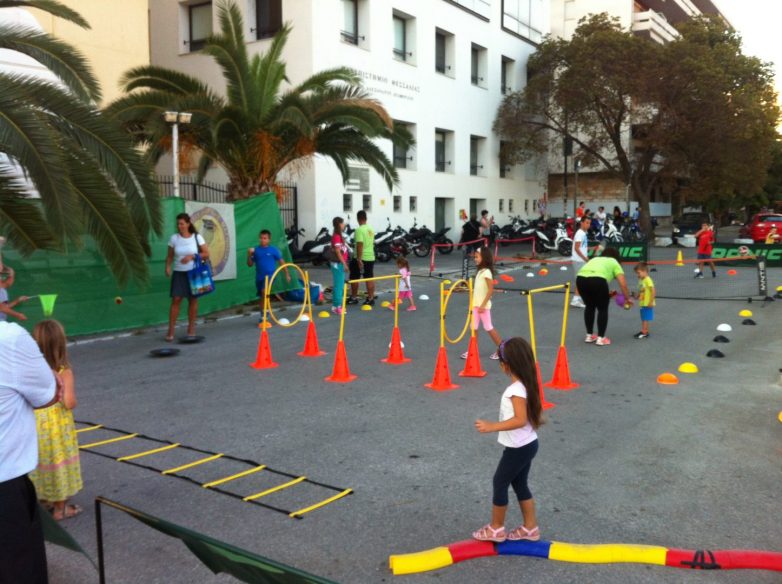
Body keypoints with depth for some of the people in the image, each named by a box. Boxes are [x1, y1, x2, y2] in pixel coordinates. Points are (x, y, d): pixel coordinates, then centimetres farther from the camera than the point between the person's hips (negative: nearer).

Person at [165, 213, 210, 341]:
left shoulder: (197, 237, -3)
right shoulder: (174, 238, 1)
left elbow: (206, 253, -2)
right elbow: (170, 256, 6)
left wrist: (192, 256, -15)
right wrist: (167, 267, -11)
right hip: (179, 273, 0)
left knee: (193, 299, 5)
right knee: (176, 300, -6)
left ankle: (191, 328, 17)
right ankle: (170, 331, -4)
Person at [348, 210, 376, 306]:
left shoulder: (359, 230, -16)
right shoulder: (371, 229, 8)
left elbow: (360, 245, -22)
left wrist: (359, 259, -22)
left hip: (361, 258, -7)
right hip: (371, 257, 7)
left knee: (354, 278, 7)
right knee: (370, 278, 8)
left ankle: (353, 298, 15)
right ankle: (371, 298, 9)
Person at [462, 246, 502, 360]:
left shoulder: (486, 272, -17)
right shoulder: (480, 271, 9)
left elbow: (491, 290, -22)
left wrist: (483, 305, -23)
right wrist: (474, 303, 15)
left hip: (483, 305, -8)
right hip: (476, 304, 8)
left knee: (488, 327, 1)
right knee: (474, 327, 10)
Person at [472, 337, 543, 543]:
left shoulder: (516, 390, -26)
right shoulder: (527, 384, 2)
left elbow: (520, 420, -32)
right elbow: (534, 416, 9)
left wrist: (492, 426, -33)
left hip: (518, 448, -9)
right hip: (528, 444, 9)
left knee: (500, 482, 6)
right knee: (520, 484, 20)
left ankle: (496, 529, 20)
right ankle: (530, 528, 29)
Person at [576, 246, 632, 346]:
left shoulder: (594, 259, 36)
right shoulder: (614, 263, 22)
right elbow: (623, 284, 11)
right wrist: (627, 299, 22)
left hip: (580, 279, 5)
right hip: (597, 280, -5)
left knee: (589, 306, 25)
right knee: (603, 309, 14)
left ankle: (589, 336, 29)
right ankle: (600, 338, 15)